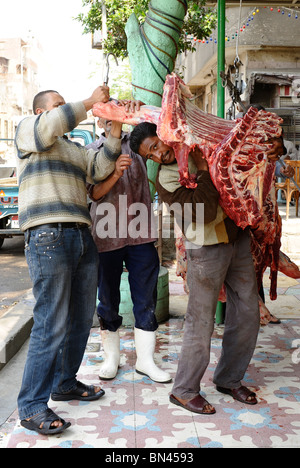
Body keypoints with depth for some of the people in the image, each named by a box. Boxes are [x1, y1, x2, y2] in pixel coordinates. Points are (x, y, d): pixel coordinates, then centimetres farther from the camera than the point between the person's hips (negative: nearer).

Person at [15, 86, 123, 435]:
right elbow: (50, 126, -13)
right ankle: (31, 407, -3)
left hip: (82, 237, 8)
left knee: (81, 320, 10)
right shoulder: (28, 130, 10)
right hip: (48, 237, -8)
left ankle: (65, 383, 26)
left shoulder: (75, 150, 29)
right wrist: (90, 101, -7)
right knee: (51, 325, -12)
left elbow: (100, 169, 11)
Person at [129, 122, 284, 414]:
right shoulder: (166, 180, -11)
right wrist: (203, 170, -18)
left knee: (247, 314, 10)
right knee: (201, 320, -3)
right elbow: (203, 212, -23)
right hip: (207, 250, -6)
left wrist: (272, 149, 2)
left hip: (238, 238, 6)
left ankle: (229, 379, 27)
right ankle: (184, 390, 13)